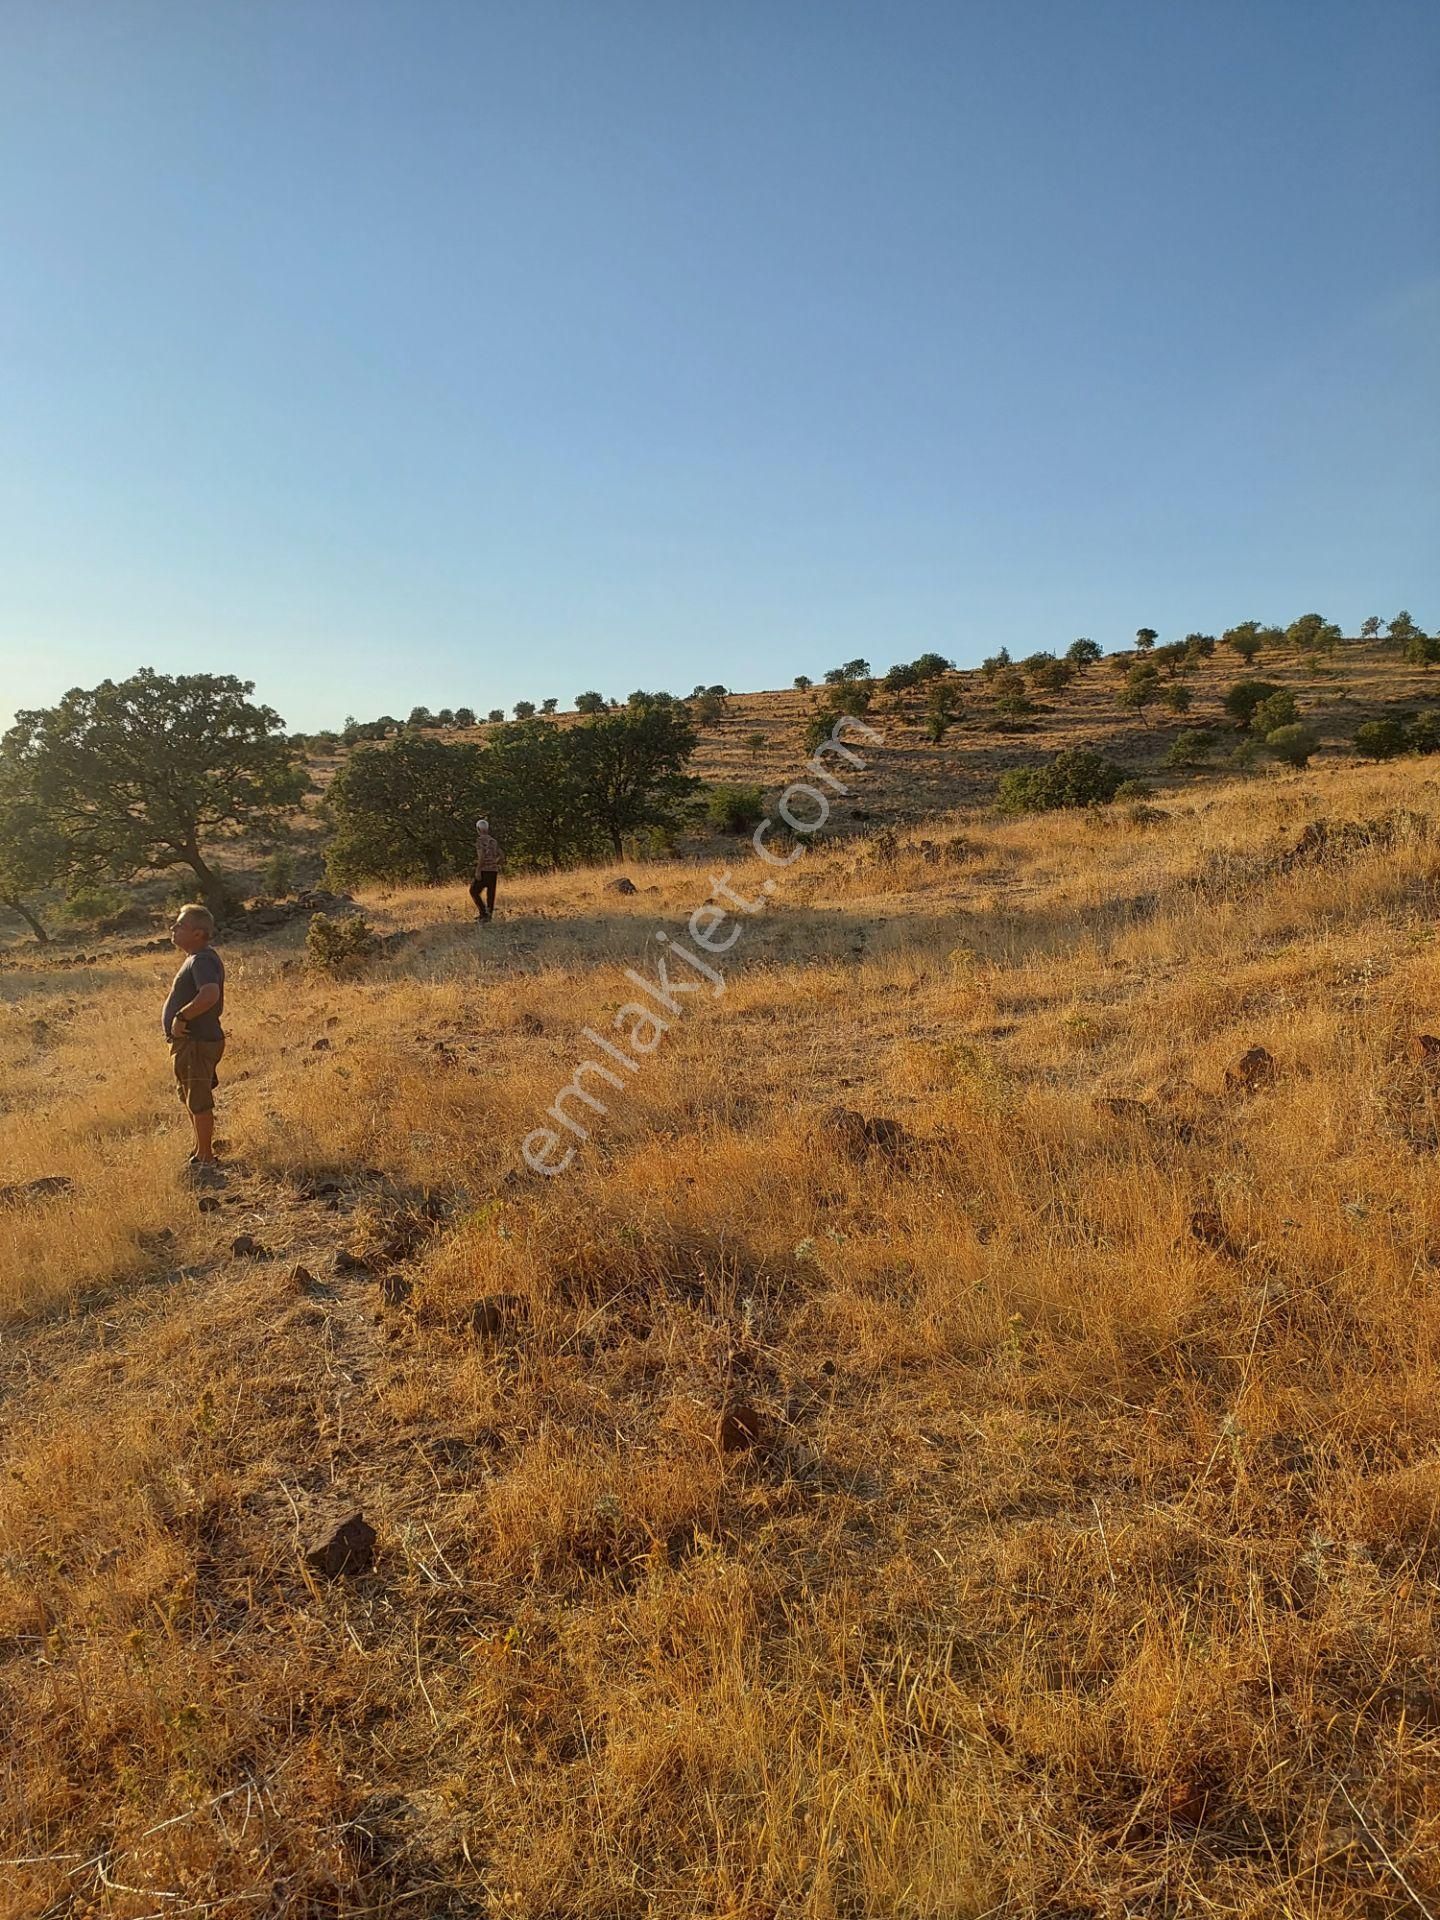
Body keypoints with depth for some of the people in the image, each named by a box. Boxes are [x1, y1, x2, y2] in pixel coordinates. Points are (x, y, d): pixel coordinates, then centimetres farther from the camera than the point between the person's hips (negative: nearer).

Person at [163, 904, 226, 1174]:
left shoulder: (202, 960, -20)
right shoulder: (198, 958, 13)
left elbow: (210, 994, -38)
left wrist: (181, 1017, -27)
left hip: (196, 1043, -11)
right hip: (191, 1041, 11)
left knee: (199, 1103, -1)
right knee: (193, 1101, 21)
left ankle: (206, 1161, 9)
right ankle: (201, 1153, 34)